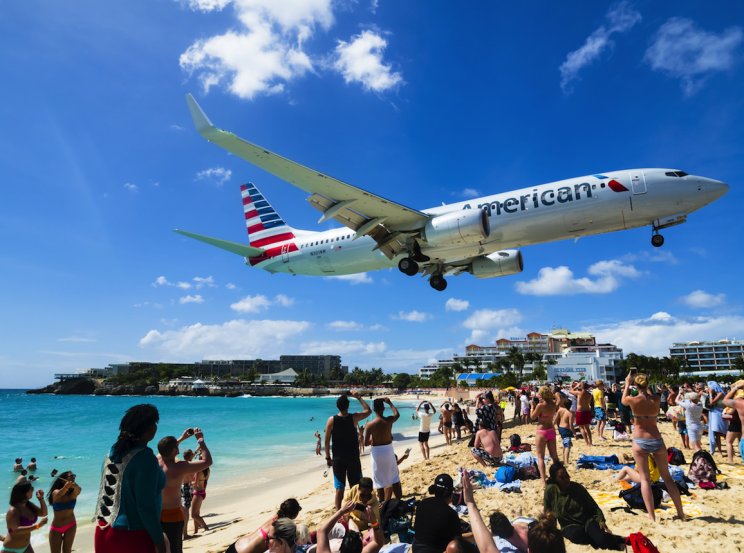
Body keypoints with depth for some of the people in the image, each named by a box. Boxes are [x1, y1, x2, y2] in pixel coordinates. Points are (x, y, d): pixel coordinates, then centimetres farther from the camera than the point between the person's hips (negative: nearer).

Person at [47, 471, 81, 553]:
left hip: (71, 526, 2)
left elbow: (78, 490, -36)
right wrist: (66, 486, -64)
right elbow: (59, 494, -41)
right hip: (56, 528, -2)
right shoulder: (56, 492, -17)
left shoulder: (73, 493, -12)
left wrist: (75, 486, -61)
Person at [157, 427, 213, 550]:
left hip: (156, 516, 6)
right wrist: (200, 440, -7)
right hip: (173, 516, -6)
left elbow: (165, 451, 21)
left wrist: (181, 438, 26)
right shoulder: (179, 467, -22)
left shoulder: (155, 462, -5)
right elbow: (208, 461, -14)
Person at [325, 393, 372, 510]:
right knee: (355, 486, 13)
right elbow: (368, 411, 7)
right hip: (353, 457, 0)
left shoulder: (332, 420, -9)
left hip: (338, 458, 0)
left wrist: (328, 457, 5)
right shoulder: (354, 418, -10)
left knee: (339, 488, 7)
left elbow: (327, 441, -6)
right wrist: (359, 398, 11)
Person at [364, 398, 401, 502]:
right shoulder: (389, 420, -10)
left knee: (379, 481, 9)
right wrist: (390, 403, 21)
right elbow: (397, 414, 15)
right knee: (394, 478, 19)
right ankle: (399, 501, 27)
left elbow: (366, 443, -10)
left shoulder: (370, 425, -16)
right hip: (389, 450, 2)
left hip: (377, 452, -2)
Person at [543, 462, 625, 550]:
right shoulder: (550, 490, -9)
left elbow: (594, 507, 4)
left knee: (603, 539, -31)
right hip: (570, 526, -1)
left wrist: (601, 521, -11)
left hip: (587, 520, 1)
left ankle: (616, 539, 4)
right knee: (576, 534, -38)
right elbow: (548, 514, 2)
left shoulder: (577, 487, -3)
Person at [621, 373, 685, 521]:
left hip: (640, 442, -2)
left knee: (645, 479, 2)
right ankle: (681, 513, 23)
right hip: (657, 441, 3)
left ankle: (651, 516, -3)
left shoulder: (633, 400, -11)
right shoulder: (656, 399, -5)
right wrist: (644, 385, 25)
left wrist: (627, 384, 22)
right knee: (667, 478, 17)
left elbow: (623, 400, 13)